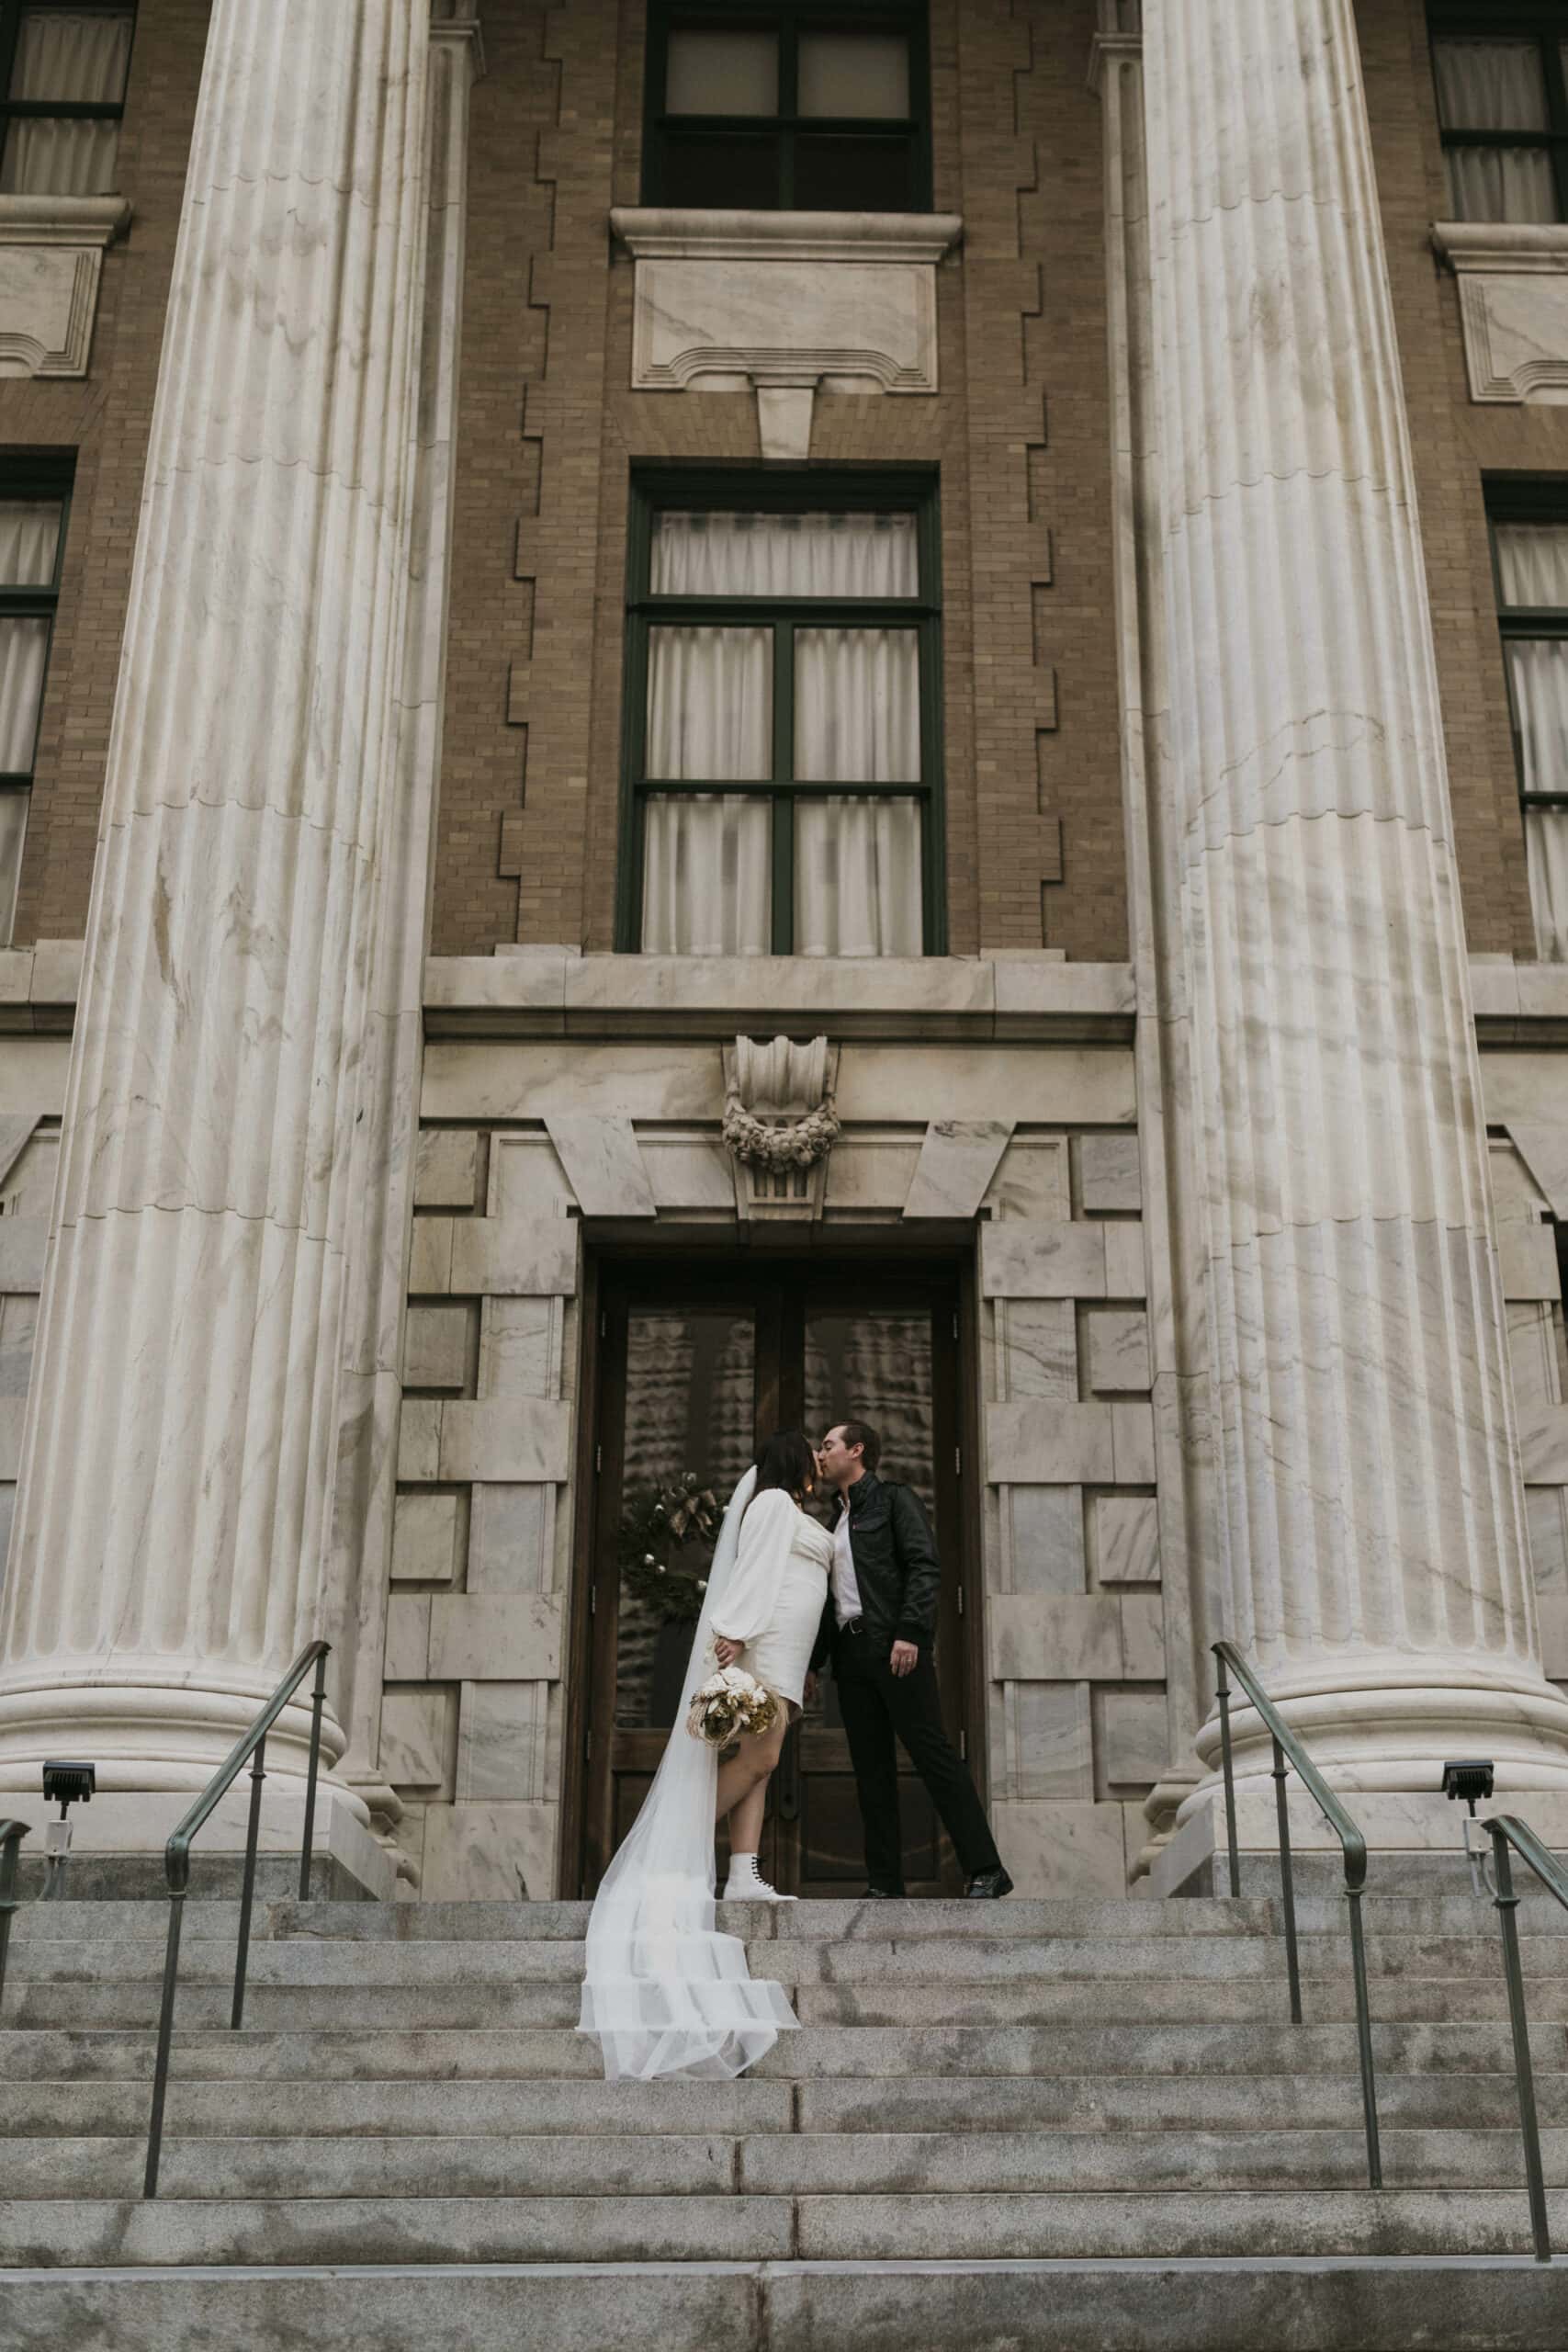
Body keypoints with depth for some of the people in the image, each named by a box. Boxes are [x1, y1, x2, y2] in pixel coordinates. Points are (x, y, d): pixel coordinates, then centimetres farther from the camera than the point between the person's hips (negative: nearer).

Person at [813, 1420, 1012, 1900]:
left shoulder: (893, 1498, 4)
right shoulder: (837, 1521, 24)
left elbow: (924, 1566, -8)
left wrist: (909, 1632, -19)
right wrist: (811, 1662, 17)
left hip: (895, 1646, -7)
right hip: (850, 1653, 7)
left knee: (933, 1753, -11)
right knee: (871, 1770, 3)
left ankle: (985, 1870, -11)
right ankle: (884, 1883, 4)